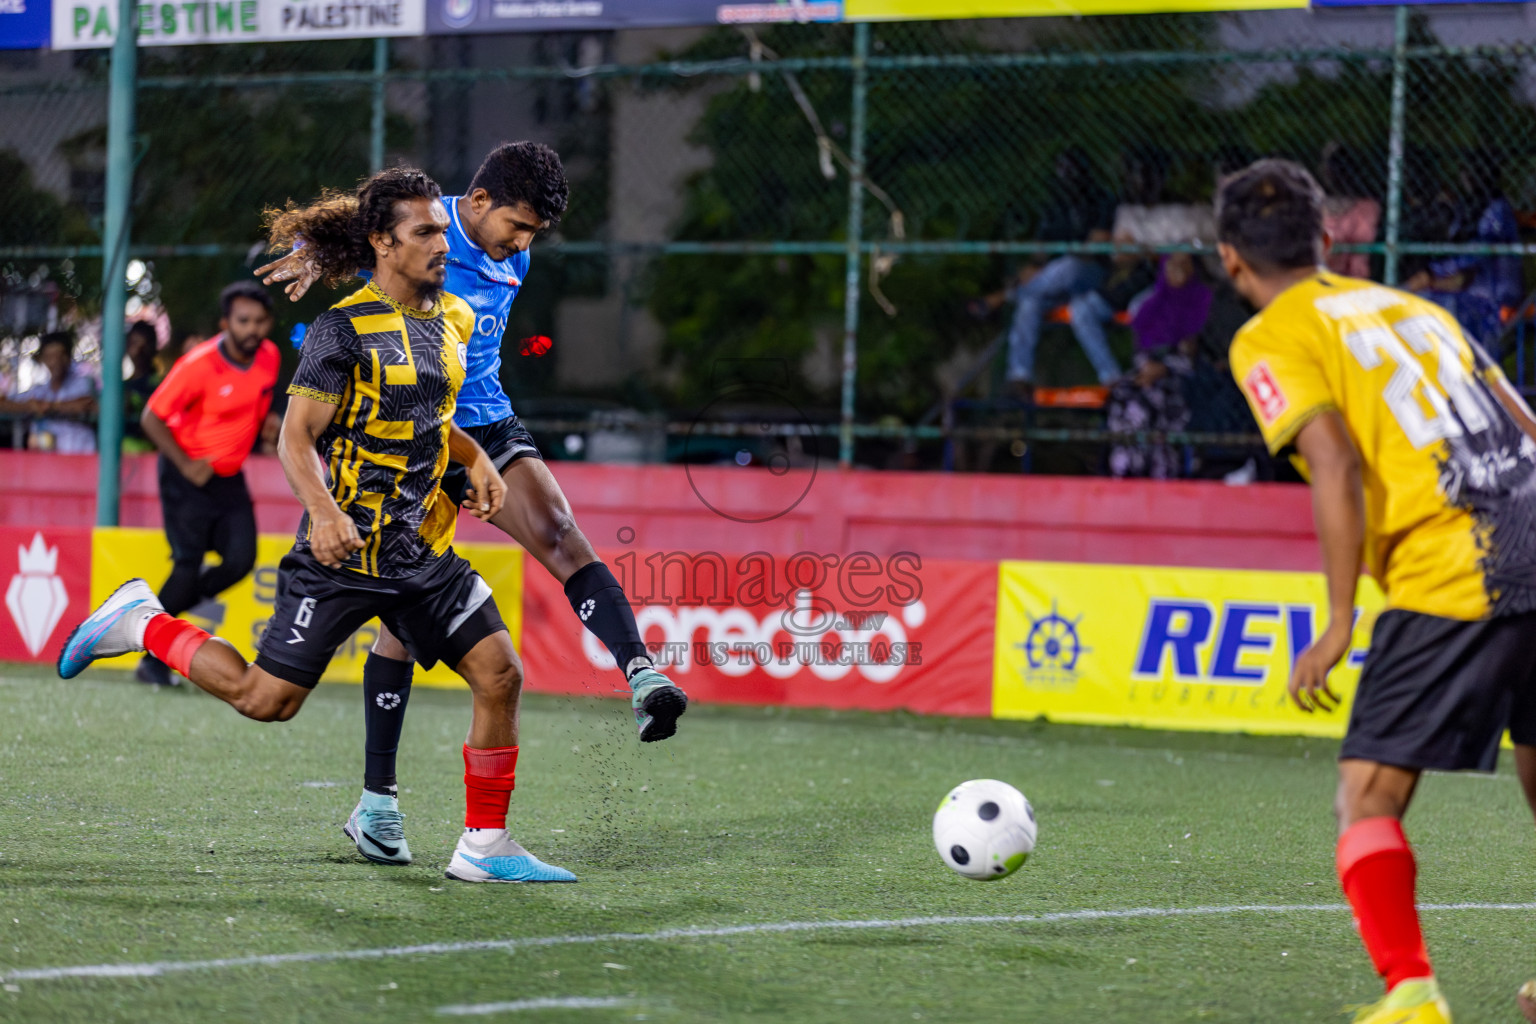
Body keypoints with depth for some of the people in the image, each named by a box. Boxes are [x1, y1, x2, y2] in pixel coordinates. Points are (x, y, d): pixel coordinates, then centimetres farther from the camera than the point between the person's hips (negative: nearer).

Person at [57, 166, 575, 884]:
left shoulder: (453, 320, 10)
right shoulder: (345, 327, -12)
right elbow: (296, 436, -14)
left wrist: (476, 461, 10)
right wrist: (324, 512, -29)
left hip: (423, 549, 6)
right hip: (343, 551, -6)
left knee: (500, 674, -7)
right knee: (267, 700, -3)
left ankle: (483, 847, 3)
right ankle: (142, 623, 20)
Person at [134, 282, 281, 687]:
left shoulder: (269, 357, -1)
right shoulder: (198, 365, -19)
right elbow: (151, 419, -14)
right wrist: (186, 466, -16)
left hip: (230, 477, 6)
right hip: (187, 476, -6)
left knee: (240, 559, -10)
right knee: (188, 566, -12)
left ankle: (170, 608, 16)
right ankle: (153, 661, 2)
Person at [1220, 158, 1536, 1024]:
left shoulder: (1270, 341, 4)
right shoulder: (1412, 307, 25)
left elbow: (1335, 463, -11)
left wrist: (1339, 624, -10)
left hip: (1455, 579, -7)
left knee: (1370, 796, -4)